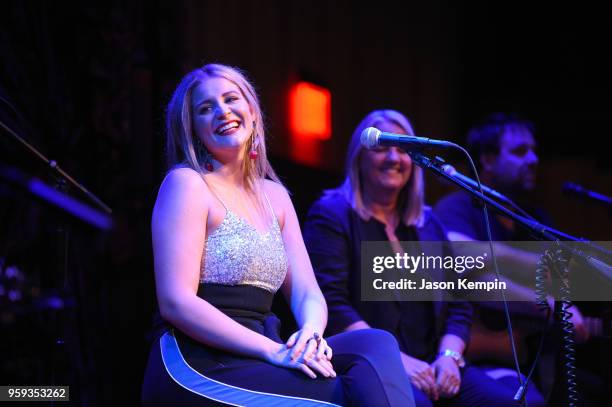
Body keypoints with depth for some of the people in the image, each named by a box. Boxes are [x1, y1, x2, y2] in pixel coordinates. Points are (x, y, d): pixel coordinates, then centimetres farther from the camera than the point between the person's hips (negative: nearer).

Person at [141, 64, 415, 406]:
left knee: (376, 344, -17)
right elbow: (176, 302, -13)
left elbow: (307, 294, 11)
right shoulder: (187, 184, -3)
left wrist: (311, 333, -14)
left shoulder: (275, 196, 17)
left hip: (253, 363, 7)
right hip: (197, 370, -6)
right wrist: (273, 350, -20)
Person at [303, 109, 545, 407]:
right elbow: (329, 302, -10)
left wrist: (449, 356, -4)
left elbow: (458, 304, 17)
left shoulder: (428, 223, 21)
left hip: (429, 365, 6)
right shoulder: (332, 215, 3)